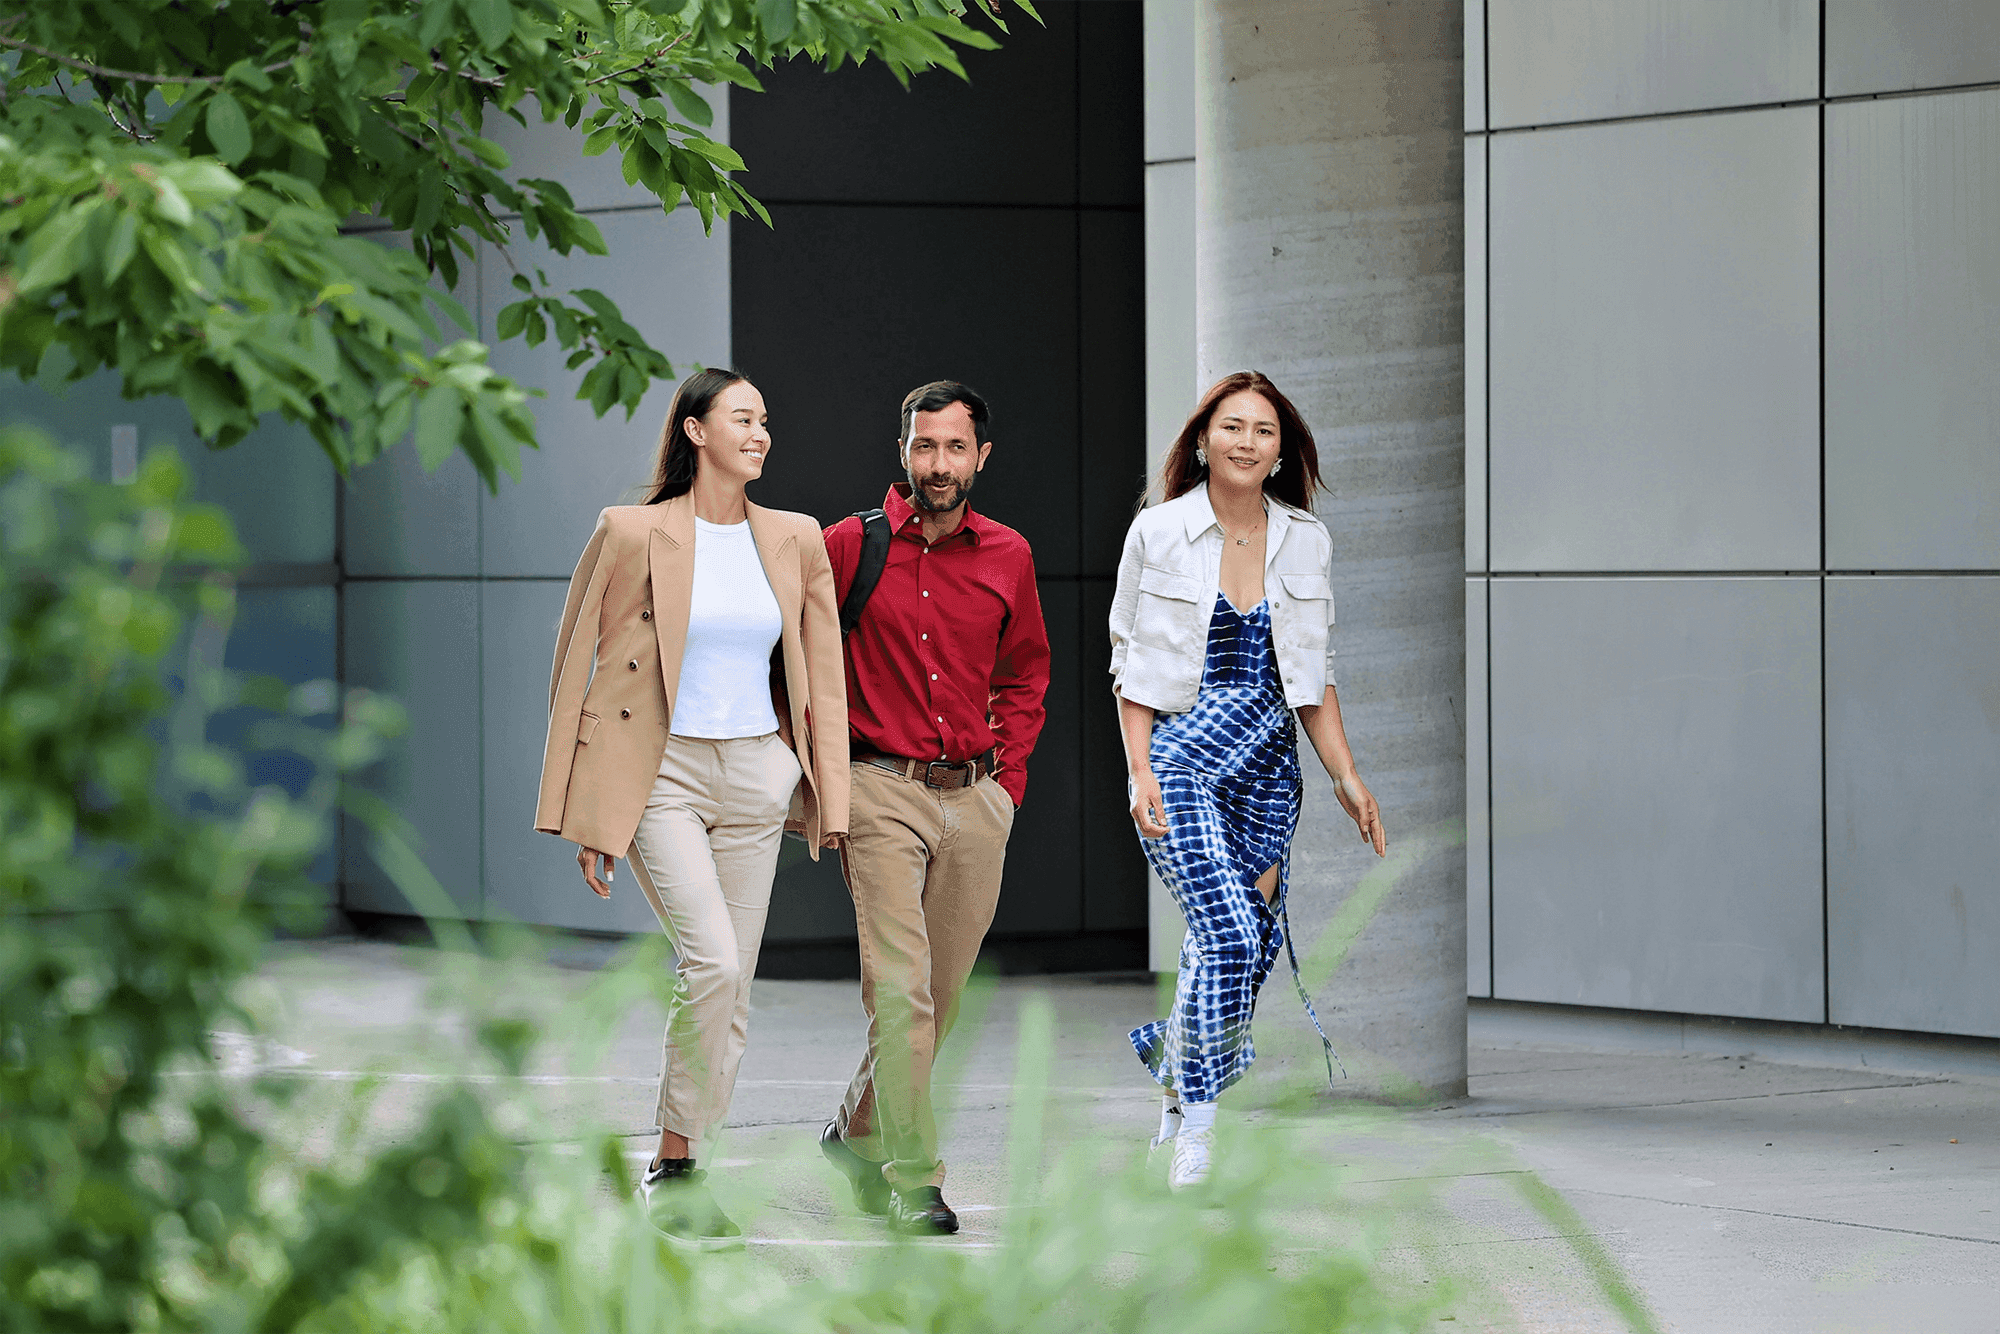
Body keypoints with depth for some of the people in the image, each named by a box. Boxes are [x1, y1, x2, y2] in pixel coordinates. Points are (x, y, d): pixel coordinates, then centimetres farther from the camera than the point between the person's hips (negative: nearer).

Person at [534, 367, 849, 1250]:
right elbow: (578, 667, 0)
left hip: (755, 775, 5)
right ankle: (673, 1173, -8)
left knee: (731, 992, 4)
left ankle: (677, 1179, 13)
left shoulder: (795, 541, 8)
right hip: (660, 774, -5)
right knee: (710, 962, -20)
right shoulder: (632, 533, -4)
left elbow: (822, 678, 14)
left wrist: (828, 799, 6)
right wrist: (587, 818, -2)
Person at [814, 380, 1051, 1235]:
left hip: (976, 799, 4)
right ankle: (913, 1180, -13)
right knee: (899, 988, -14)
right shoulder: (850, 546, -3)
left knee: (940, 993, 10)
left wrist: (1007, 777, 12)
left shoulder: (1008, 557, 8)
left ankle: (860, 1133, 32)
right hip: (881, 790, -4)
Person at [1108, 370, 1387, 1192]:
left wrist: (1346, 778, 4)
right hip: (1182, 757, -4)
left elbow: (1311, 677, 12)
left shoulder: (1304, 541, 7)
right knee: (1228, 937, -18)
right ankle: (1195, 1132, -8)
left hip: (1268, 762, 4)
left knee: (1252, 945, 3)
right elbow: (1131, 664, 1)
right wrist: (1140, 773, -9)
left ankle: (1175, 1072, 29)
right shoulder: (1159, 532, -2)